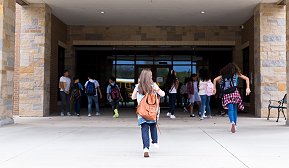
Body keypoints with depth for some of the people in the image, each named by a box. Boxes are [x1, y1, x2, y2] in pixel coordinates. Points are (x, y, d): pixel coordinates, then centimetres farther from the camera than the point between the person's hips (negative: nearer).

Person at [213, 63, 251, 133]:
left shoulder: (223, 75, 14)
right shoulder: (236, 74, 12)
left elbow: (215, 79, 11)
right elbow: (247, 78, 8)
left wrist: (214, 88, 16)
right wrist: (247, 88, 6)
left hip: (227, 94, 0)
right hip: (234, 93, 0)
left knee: (230, 109, -6)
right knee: (234, 109, 13)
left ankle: (232, 122, -31)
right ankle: (234, 125, 17)